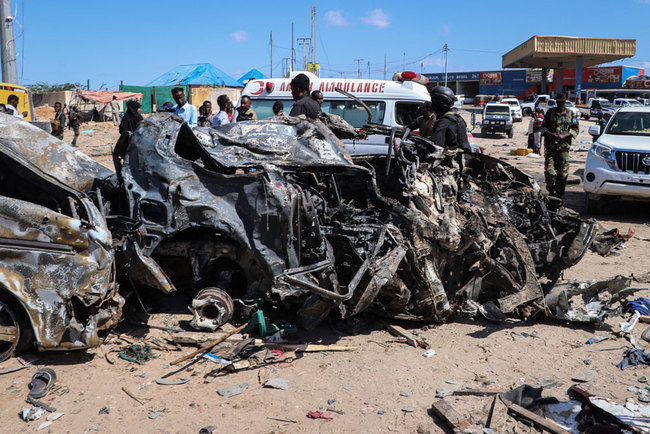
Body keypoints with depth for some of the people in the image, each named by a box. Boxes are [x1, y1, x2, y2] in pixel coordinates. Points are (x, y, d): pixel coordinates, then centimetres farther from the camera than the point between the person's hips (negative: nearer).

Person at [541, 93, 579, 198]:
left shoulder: (570, 114, 8)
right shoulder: (550, 112, 10)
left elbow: (575, 130, 7)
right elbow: (543, 127, 10)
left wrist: (564, 136, -10)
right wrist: (550, 134, -10)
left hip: (564, 147, 0)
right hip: (550, 146, 0)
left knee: (562, 172, 0)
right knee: (549, 170, -6)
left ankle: (559, 194, 10)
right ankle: (551, 191, 12)